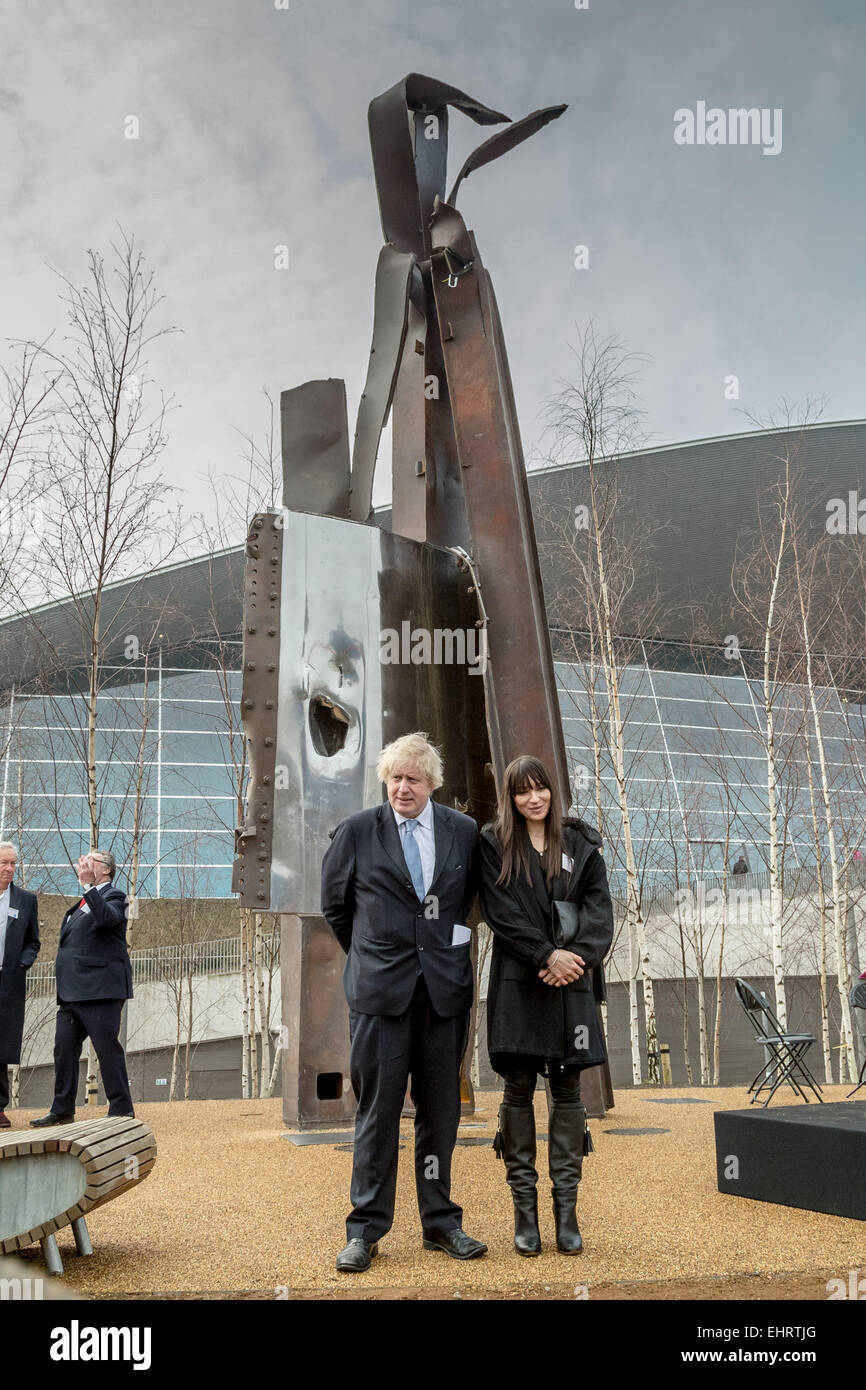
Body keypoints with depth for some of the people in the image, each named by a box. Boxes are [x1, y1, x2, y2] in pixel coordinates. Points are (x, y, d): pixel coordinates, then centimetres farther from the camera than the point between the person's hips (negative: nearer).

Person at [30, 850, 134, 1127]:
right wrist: (65, 988, 21)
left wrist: (88, 885, -32)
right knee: (64, 1047, 9)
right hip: (73, 991, 9)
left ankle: (121, 1111, 1)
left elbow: (107, 917, -29)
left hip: (100, 990, -9)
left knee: (107, 1049, -6)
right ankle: (62, 1110, 19)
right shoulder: (84, 903, 22)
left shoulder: (113, 896, -5)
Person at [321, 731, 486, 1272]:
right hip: (380, 987, -2)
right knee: (377, 1110, 2)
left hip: (446, 986, 2)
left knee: (441, 1111, 10)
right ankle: (366, 1230, 13)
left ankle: (441, 1221, 23)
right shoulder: (356, 831, -1)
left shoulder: (463, 830, 5)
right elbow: (335, 903, 12)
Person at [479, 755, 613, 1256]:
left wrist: (579, 957, -13)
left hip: (570, 983, 2)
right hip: (518, 982, -2)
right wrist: (547, 955, -14)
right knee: (519, 1091, 1)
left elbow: (599, 907, 3)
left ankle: (567, 1210, 10)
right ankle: (525, 1210, 8)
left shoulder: (581, 843, 10)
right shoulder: (495, 844, 4)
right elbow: (501, 912, -5)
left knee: (568, 1091, 4)